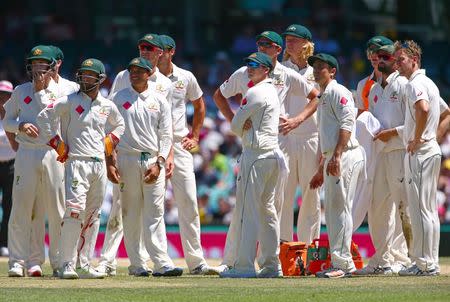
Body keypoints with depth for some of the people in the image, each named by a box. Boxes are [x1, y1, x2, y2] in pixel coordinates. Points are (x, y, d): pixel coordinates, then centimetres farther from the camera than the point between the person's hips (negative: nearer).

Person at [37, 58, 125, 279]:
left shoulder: (107, 106, 12)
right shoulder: (70, 102, -2)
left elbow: (119, 125, 30)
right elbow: (44, 116, -5)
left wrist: (110, 142, 14)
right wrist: (57, 143, -7)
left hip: (99, 164, 6)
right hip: (77, 162, -6)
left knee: (93, 215, 6)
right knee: (75, 211, -17)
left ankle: (84, 265, 11)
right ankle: (67, 265, -17)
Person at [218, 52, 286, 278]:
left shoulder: (255, 93, -12)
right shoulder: (272, 91, 18)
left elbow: (235, 125, -7)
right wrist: (247, 127, -1)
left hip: (256, 153, -10)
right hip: (273, 152, 10)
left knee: (248, 210, -10)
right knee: (267, 209, 12)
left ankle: (244, 266, -13)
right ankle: (271, 265, 12)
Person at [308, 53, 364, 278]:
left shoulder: (338, 92, -7)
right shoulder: (322, 97, 24)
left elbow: (347, 124, -18)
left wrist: (336, 156, -26)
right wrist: (321, 170, 27)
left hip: (345, 156, -10)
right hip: (331, 160, 10)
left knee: (340, 208, -12)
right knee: (331, 210, 10)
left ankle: (342, 263, -13)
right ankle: (338, 262, 14)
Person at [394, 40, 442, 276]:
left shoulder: (415, 84, -13)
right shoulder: (429, 83, 18)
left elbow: (423, 109, -33)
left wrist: (416, 139, -22)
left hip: (419, 152, -10)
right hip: (432, 150, 10)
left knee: (420, 209, -9)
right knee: (429, 210, 11)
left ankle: (425, 264, -9)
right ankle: (431, 262, 14)